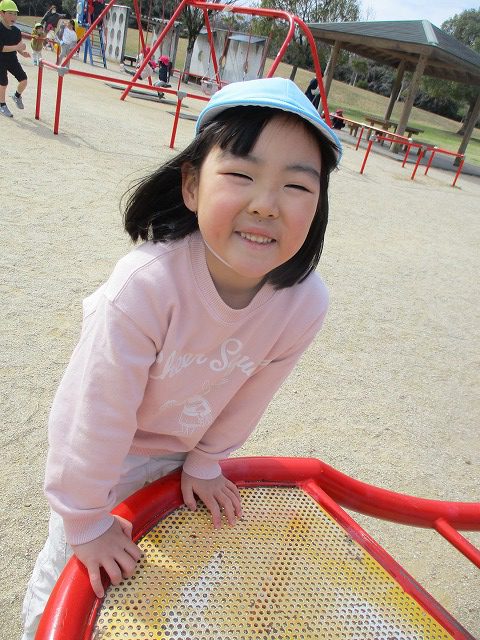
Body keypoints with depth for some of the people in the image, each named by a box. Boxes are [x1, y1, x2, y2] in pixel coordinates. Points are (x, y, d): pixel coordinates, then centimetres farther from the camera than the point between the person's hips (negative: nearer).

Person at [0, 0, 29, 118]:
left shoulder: (16, 31, 0)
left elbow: (19, 46, 11)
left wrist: (23, 53, -10)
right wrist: (16, 47, -32)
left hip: (12, 59, 5)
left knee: (24, 80, -1)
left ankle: (17, 96, 30)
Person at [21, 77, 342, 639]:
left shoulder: (306, 302, -27)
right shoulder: (147, 284, -40)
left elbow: (248, 398, -10)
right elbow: (97, 413, -28)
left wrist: (204, 463, 5)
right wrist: (86, 521, -14)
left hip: (187, 447, 4)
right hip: (106, 451, -3)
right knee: (72, 568, 15)